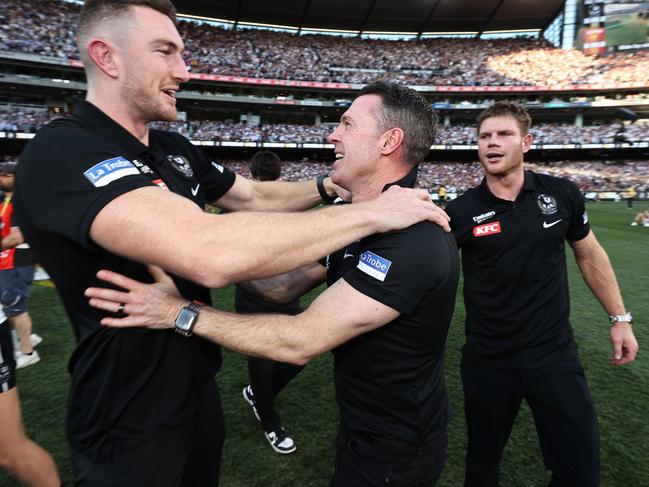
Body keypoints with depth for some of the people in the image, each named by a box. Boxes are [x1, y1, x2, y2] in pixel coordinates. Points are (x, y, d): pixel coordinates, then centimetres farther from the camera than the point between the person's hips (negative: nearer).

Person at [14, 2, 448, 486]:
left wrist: (329, 186, -8)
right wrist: (371, 212, -33)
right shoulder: (62, 153, -27)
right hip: (129, 422, -7)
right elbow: (212, 254, -42)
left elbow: (256, 197, 11)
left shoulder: (175, 150, 2)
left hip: (198, 385, 8)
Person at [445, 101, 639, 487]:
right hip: (488, 361, -1)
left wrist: (620, 318, 11)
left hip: (555, 354, 2)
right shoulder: (462, 211, -11)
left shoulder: (563, 194, -4)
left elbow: (590, 255, 10)